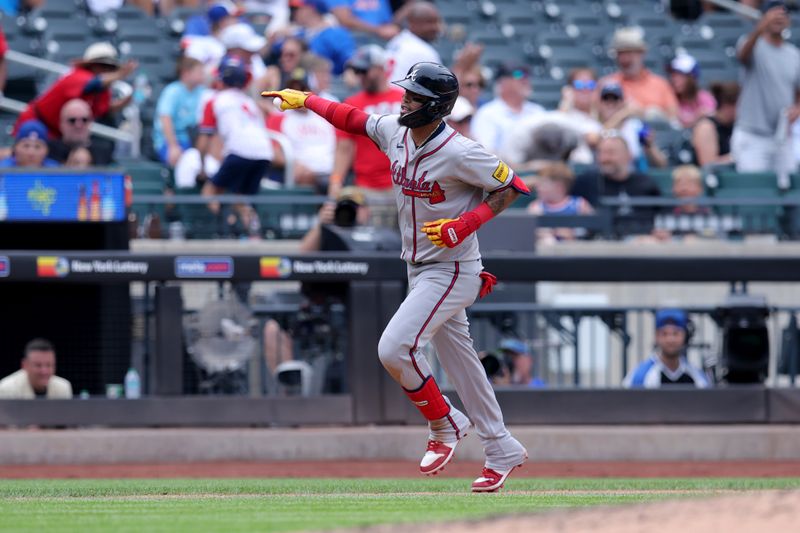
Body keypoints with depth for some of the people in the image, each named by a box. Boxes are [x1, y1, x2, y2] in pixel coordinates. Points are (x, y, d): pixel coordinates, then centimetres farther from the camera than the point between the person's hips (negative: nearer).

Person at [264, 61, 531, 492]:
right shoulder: (394, 132, -1)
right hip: (419, 268, 8)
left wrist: (465, 224, -23)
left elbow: (513, 187, -14)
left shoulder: (461, 153, -22)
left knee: (394, 348, -18)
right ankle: (501, 451, 23)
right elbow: (353, 119, 17)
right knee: (458, 359, 13)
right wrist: (305, 100, 13)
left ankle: (445, 425, 3)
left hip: (452, 272, -8)